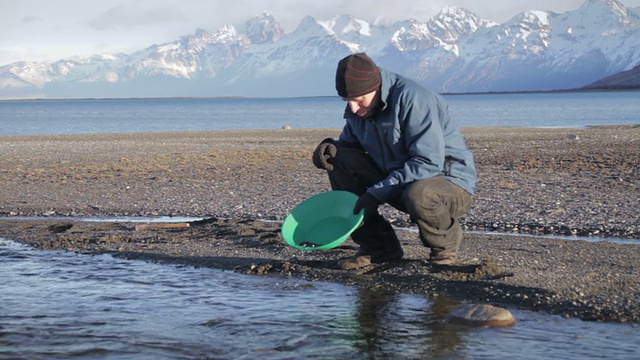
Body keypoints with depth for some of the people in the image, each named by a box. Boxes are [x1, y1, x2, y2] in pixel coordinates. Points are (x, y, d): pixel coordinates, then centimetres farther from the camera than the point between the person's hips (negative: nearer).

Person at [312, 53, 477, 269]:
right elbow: (349, 143, 15)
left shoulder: (412, 99, -24)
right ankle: (378, 246, -2)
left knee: (417, 195, -42)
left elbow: (429, 163, -29)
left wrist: (377, 193, -29)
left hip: (449, 181, -7)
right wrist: (330, 147, -11)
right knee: (338, 161, -9)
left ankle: (445, 244, -6)